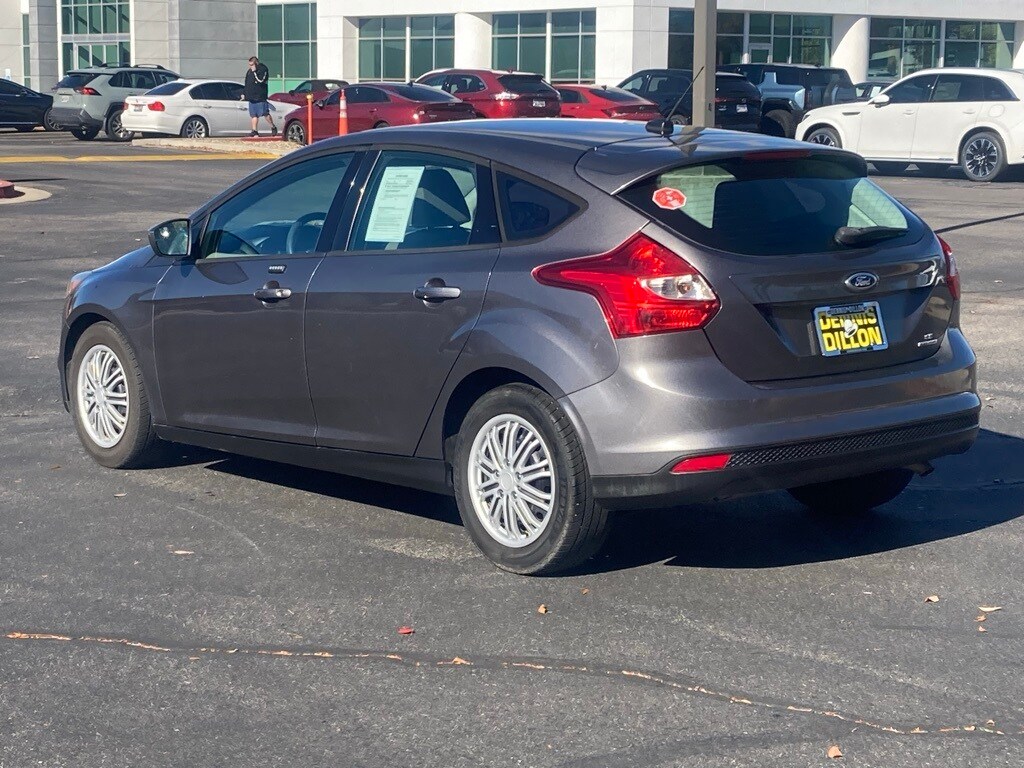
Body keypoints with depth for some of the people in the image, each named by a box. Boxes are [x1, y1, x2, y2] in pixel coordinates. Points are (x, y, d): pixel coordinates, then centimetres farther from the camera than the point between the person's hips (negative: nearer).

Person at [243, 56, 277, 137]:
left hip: (260, 97, -7)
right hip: (251, 97, 7)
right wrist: (244, 93, 19)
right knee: (254, 115, 6)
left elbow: (261, 80, -21)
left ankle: (273, 128, 10)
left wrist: (255, 72, -19)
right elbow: (246, 83, 23)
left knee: (265, 113, -5)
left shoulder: (263, 69, -7)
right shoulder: (249, 71, 16)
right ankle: (255, 131, 7)